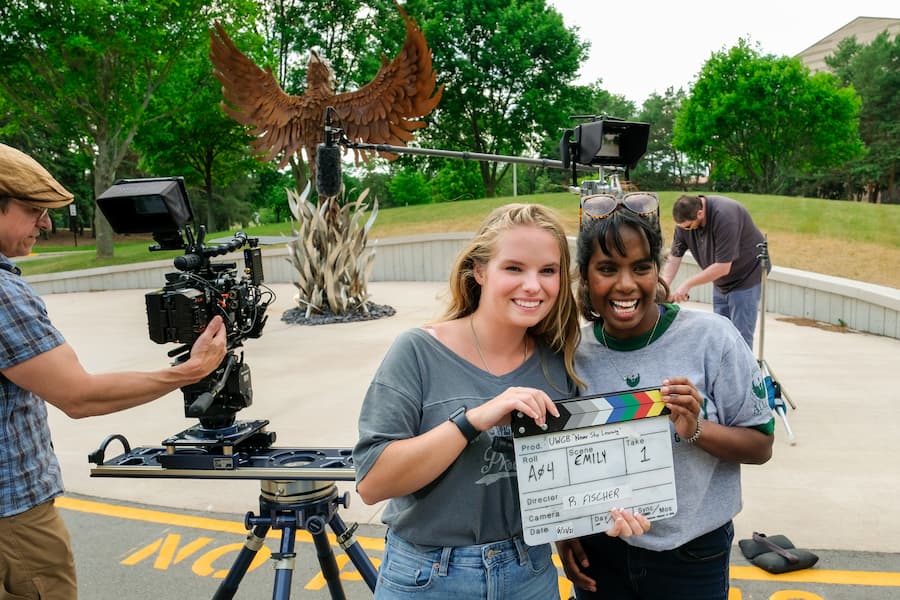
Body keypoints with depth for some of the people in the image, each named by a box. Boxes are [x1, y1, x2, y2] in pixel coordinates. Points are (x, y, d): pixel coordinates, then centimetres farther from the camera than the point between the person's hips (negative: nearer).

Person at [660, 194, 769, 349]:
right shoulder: (685, 218, -12)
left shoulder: (725, 216, -32)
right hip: (721, 283, 7)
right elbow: (674, 257, -8)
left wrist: (688, 284, -27)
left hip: (747, 276, -7)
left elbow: (723, 267, -31)